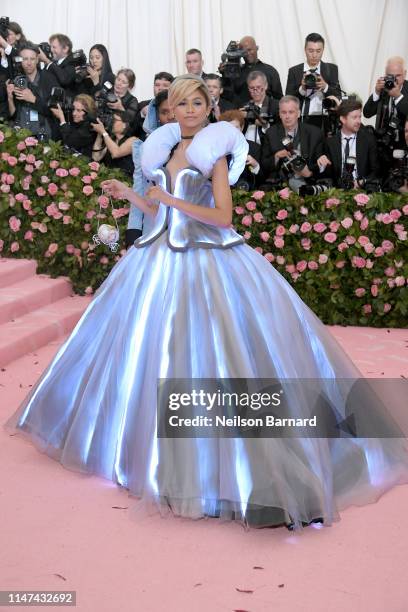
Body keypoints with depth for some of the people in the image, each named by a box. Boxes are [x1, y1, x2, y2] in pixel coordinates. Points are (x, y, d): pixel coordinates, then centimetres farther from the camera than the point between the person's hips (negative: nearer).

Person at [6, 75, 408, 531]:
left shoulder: (214, 154, -3)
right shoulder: (166, 150, 13)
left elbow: (223, 217, -12)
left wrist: (173, 200, -16)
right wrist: (126, 194, 6)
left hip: (206, 261, -6)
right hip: (163, 258, 6)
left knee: (204, 352, -6)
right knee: (149, 349, 10)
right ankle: (150, 438, 29)